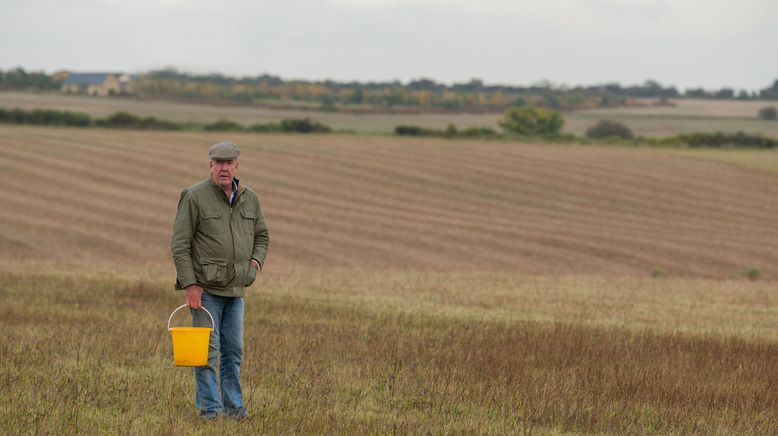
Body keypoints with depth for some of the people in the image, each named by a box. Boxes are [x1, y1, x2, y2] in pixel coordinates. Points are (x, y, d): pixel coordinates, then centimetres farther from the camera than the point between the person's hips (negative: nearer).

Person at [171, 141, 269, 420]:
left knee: (233, 350, 9)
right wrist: (189, 285, -14)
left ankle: (233, 405, 16)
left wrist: (255, 263, 1)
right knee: (207, 349, -3)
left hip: (235, 289, 5)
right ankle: (209, 407, 3)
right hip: (205, 287, -5)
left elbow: (262, 235, 20)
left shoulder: (249, 198, 6)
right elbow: (179, 244, -10)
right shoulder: (194, 197, -10)